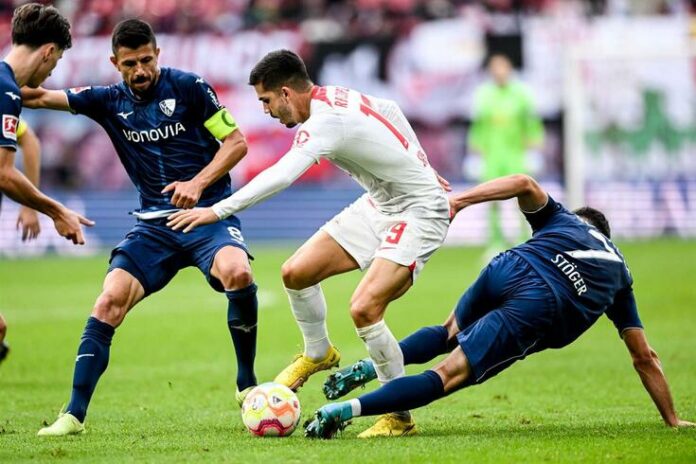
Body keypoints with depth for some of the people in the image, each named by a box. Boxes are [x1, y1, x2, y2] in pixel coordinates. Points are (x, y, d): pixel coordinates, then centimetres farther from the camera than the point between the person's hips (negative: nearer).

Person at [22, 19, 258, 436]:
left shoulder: (188, 88, -3)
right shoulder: (110, 102, 6)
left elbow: (236, 142, -1)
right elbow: (41, 97, -3)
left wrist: (198, 183, -16)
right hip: (155, 225, 3)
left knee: (237, 273, -33)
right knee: (109, 301, -15)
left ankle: (247, 383, -12)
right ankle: (75, 415, -8)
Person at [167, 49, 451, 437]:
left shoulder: (327, 120, -26)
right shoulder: (339, 97, 2)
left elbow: (282, 175, -38)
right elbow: (391, 112, 18)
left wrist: (217, 211, -36)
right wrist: (418, 170, 27)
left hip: (420, 213, -10)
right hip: (380, 204, 10)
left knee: (364, 308, -25)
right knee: (297, 272, 5)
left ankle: (401, 416, -11)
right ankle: (318, 354, 32)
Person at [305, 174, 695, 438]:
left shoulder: (562, 219, 34)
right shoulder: (620, 272, 35)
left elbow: (525, 183, 10)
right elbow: (644, 357, 33)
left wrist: (460, 200, 4)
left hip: (510, 269, 2)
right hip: (541, 311, -1)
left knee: (451, 332, 34)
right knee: (449, 376, -5)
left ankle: (369, 367, 14)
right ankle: (350, 409, -23)